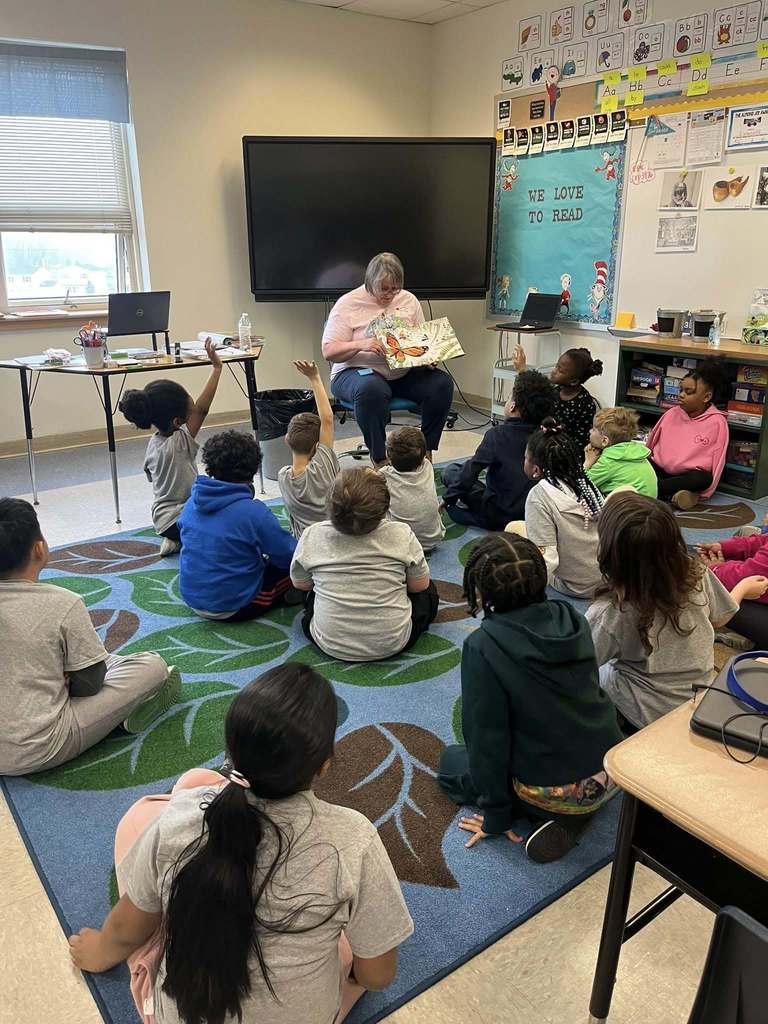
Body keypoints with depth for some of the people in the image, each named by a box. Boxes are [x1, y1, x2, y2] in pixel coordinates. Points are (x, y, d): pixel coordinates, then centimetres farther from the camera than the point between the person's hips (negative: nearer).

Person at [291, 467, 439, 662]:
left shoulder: (312, 536, -16)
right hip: (392, 644, -1)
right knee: (429, 591, 24)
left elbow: (300, 584, 2)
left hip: (330, 645, 2)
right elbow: (420, 586, -4)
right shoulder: (402, 534, -19)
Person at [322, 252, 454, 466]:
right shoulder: (347, 304, -2)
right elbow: (329, 351, -7)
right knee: (372, 389, -40)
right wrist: (359, 345, -26)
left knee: (442, 383, -21)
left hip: (404, 374, 5)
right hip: (357, 371, -4)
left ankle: (426, 451, -9)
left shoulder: (409, 300, 12)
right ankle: (379, 460, -27)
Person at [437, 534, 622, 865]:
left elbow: (486, 734, -16)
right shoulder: (571, 619, -6)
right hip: (610, 774, 6)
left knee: (452, 760, 20)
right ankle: (572, 814, 9)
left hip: (552, 793, -6)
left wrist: (495, 815, -2)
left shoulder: (482, 647, -23)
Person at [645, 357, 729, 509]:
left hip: (688, 476, -3)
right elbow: (650, 444, 13)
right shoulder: (672, 413, 2)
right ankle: (671, 495, -31)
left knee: (703, 478, -36)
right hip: (659, 470, 3)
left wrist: (706, 492, -12)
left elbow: (717, 461, -7)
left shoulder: (717, 423, -8)